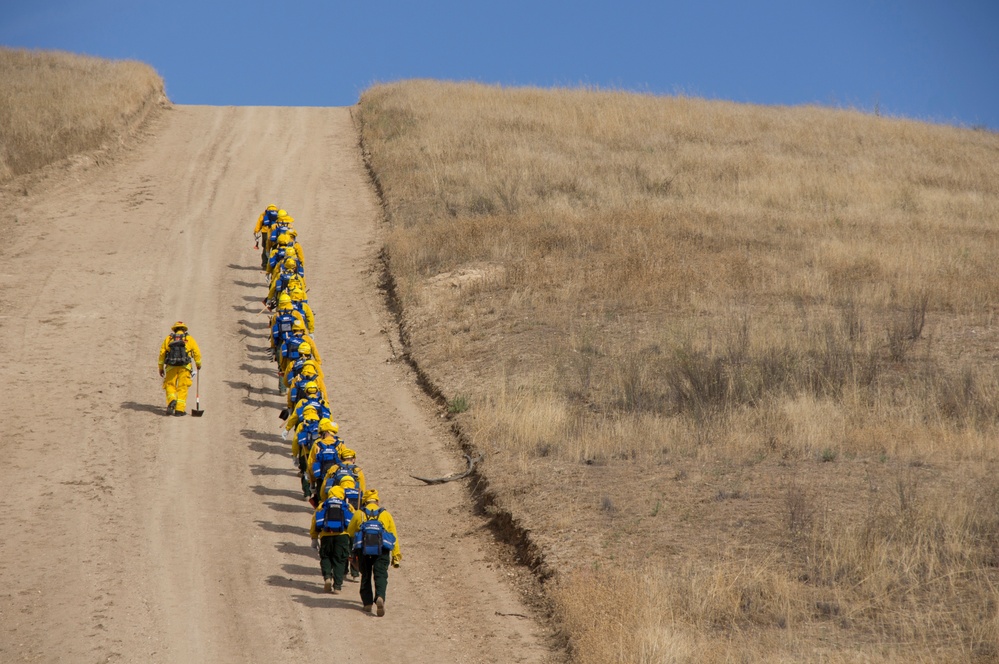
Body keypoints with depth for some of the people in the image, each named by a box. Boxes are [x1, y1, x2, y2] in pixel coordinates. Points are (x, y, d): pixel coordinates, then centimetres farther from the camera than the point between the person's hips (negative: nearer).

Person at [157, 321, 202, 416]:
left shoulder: (168, 339, 12)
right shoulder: (189, 339, 10)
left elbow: (162, 354, 7)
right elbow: (197, 352, 5)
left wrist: (161, 368, 14)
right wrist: (198, 364, 21)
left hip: (171, 366, 0)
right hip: (184, 366, 0)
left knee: (170, 385, 9)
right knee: (182, 387, 3)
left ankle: (171, 401, -19)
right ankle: (180, 409, -3)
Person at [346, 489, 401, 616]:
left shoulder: (359, 514, 10)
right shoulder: (386, 514, 12)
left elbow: (349, 533, 15)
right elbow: (394, 536, 9)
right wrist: (396, 556, 12)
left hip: (363, 550, 0)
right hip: (382, 550, 0)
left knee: (366, 576, 15)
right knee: (380, 575, -4)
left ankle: (367, 602, 14)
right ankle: (380, 597, -28)